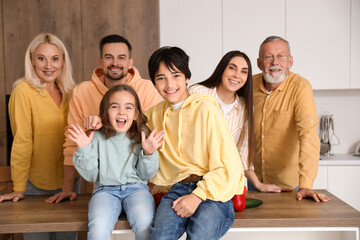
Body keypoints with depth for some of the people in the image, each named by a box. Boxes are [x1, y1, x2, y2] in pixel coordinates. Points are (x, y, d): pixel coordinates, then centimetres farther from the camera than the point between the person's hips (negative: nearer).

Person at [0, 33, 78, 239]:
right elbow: (22, 142, -14)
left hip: (68, 180, 5)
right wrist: (19, 189, -12)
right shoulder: (24, 91, -13)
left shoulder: (67, 91, 4)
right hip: (36, 185, -5)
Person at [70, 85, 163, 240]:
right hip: (105, 189, 0)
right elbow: (91, 176, 5)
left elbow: (146, 175, 6)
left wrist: (148, 153, -12)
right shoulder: (97, 138, 3)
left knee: (144, 223, -30)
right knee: (98, 228, -29)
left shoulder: (142, 137, 4)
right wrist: (84, 150, -7)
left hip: (136, 188, 0)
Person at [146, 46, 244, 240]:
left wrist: (198, 196, -15)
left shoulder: (205, 109, -5)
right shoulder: (154, 114, 12)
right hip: (178, 187, 4)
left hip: (214, 189, -3)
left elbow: (228, 165, -8)